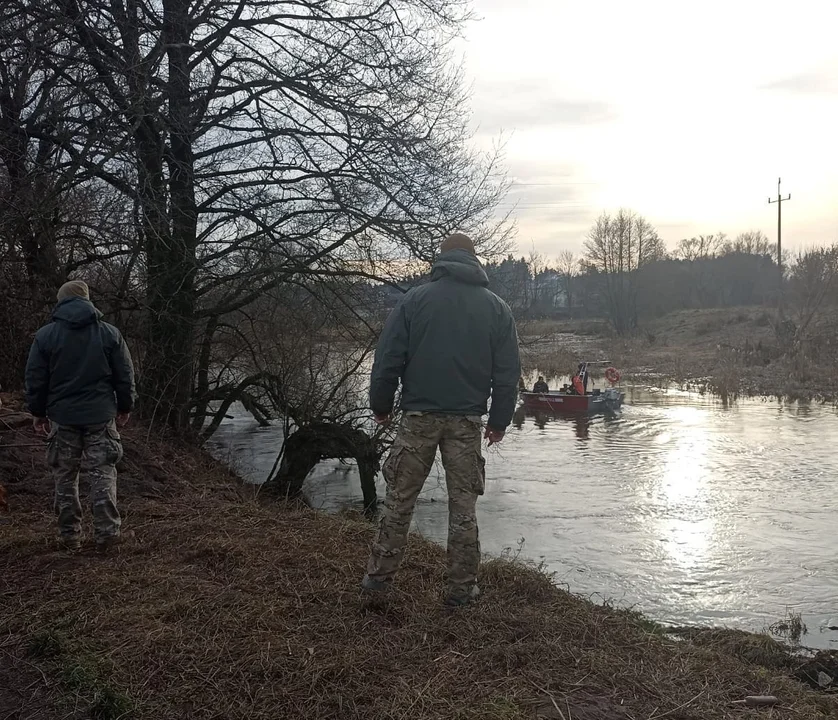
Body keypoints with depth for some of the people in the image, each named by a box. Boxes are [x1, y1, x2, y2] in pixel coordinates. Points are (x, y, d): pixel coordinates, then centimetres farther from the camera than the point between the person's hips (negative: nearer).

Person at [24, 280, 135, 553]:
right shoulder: (109, 333, 0)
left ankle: (69, 536, 14)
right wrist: (125, 407, 14)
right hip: (101, 417, 0)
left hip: (63, 417, 0)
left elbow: (35, 379, 2)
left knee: (65, 479, 10)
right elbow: (125, 375, 2)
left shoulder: (45, 335, -1)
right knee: (102, 474, 5)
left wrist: (39, 412, 14)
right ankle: (106, 532, 0)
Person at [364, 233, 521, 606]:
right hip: (467, 421, 1)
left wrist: (380, 405, 9)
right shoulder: (497, 308, 5)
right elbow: (508, 372, 5)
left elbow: (388, 359, -3)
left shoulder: (415, 299, -1)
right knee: (463, 504, 8)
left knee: (399, 499, 10)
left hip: (418, 417, -1)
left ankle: (380, 575, 18)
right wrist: (499, 421, 13)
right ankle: (462, 587, 14)